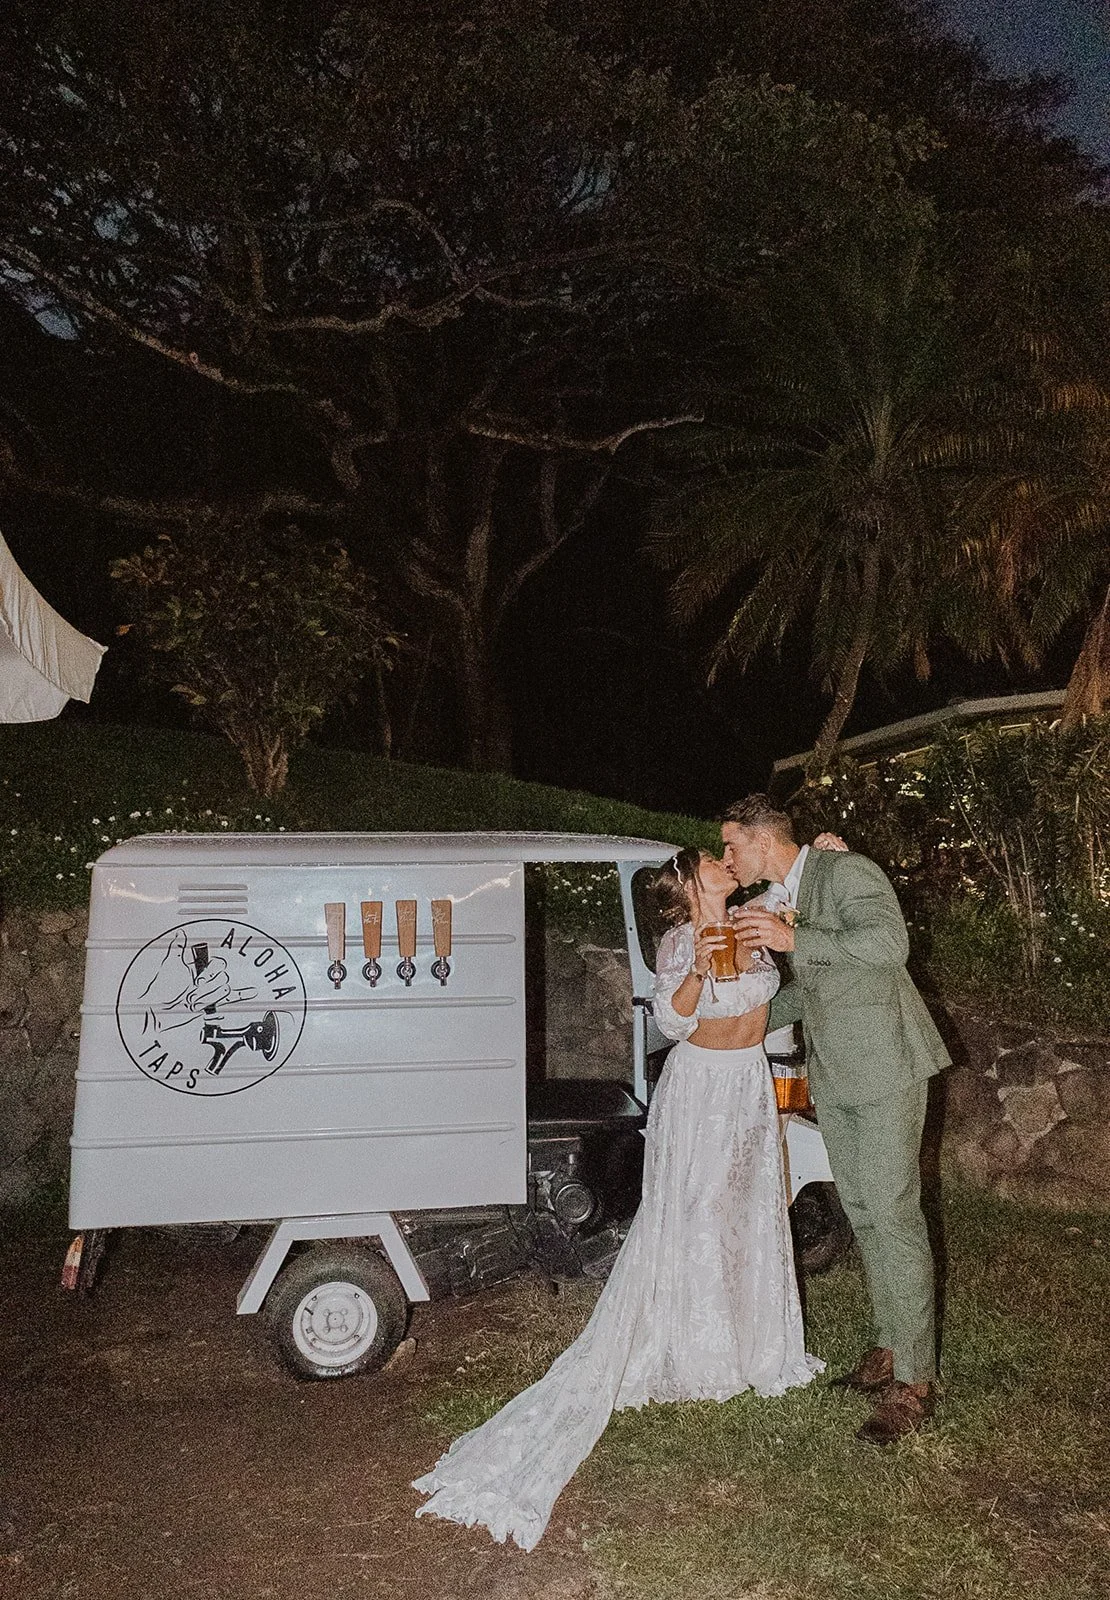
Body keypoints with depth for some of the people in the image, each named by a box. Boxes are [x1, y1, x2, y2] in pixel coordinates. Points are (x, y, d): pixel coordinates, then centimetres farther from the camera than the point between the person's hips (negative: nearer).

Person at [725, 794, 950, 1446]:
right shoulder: (780, 900, 16)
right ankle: (890, 1348, 27)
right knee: (862, 1214, 14)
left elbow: (890, 944, -26)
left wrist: (794, 940, -26)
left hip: (883, 1067, -9)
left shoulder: (846, 871, -11)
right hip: (833, 1075, 9)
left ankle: (915, 1380, 3)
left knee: (893, 1215, -6)